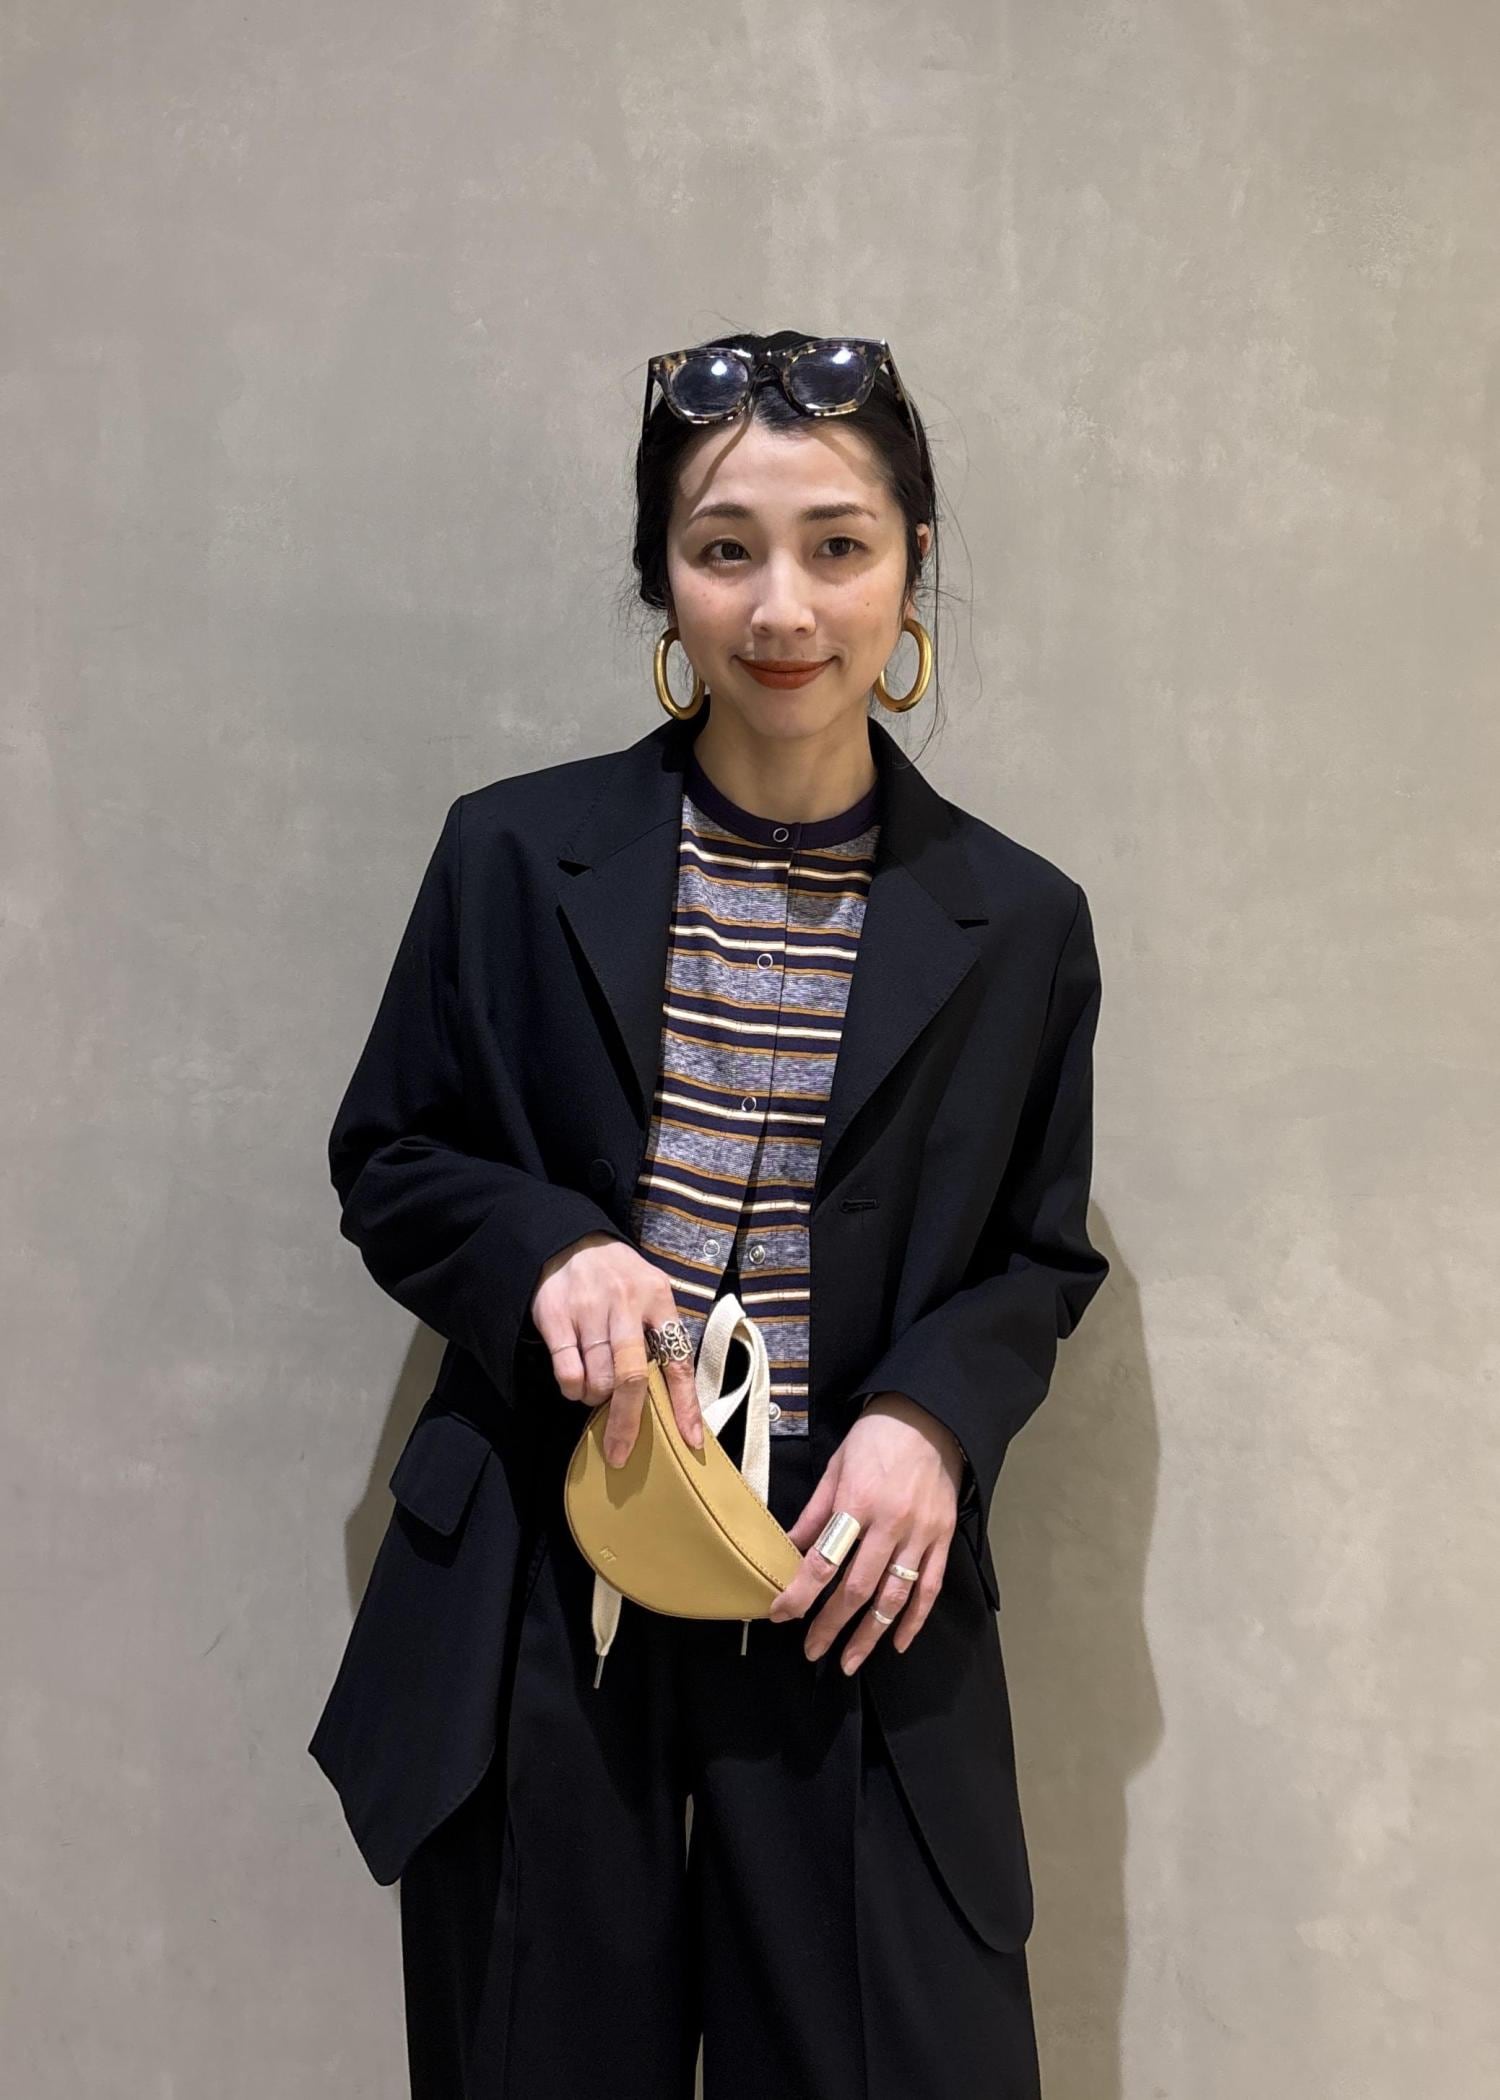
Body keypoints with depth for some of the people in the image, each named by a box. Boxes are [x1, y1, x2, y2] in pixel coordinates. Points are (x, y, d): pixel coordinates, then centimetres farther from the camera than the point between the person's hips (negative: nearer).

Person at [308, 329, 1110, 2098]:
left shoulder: (1017, 923, -1)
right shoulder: (515, 855, -2)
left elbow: (1043, 1256, 7)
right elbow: (383, 1160, 5)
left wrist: (933, 1416, -13)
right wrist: (544, 1249, -16)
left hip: (857, 1613, 0)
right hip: (535, 1601, 1)